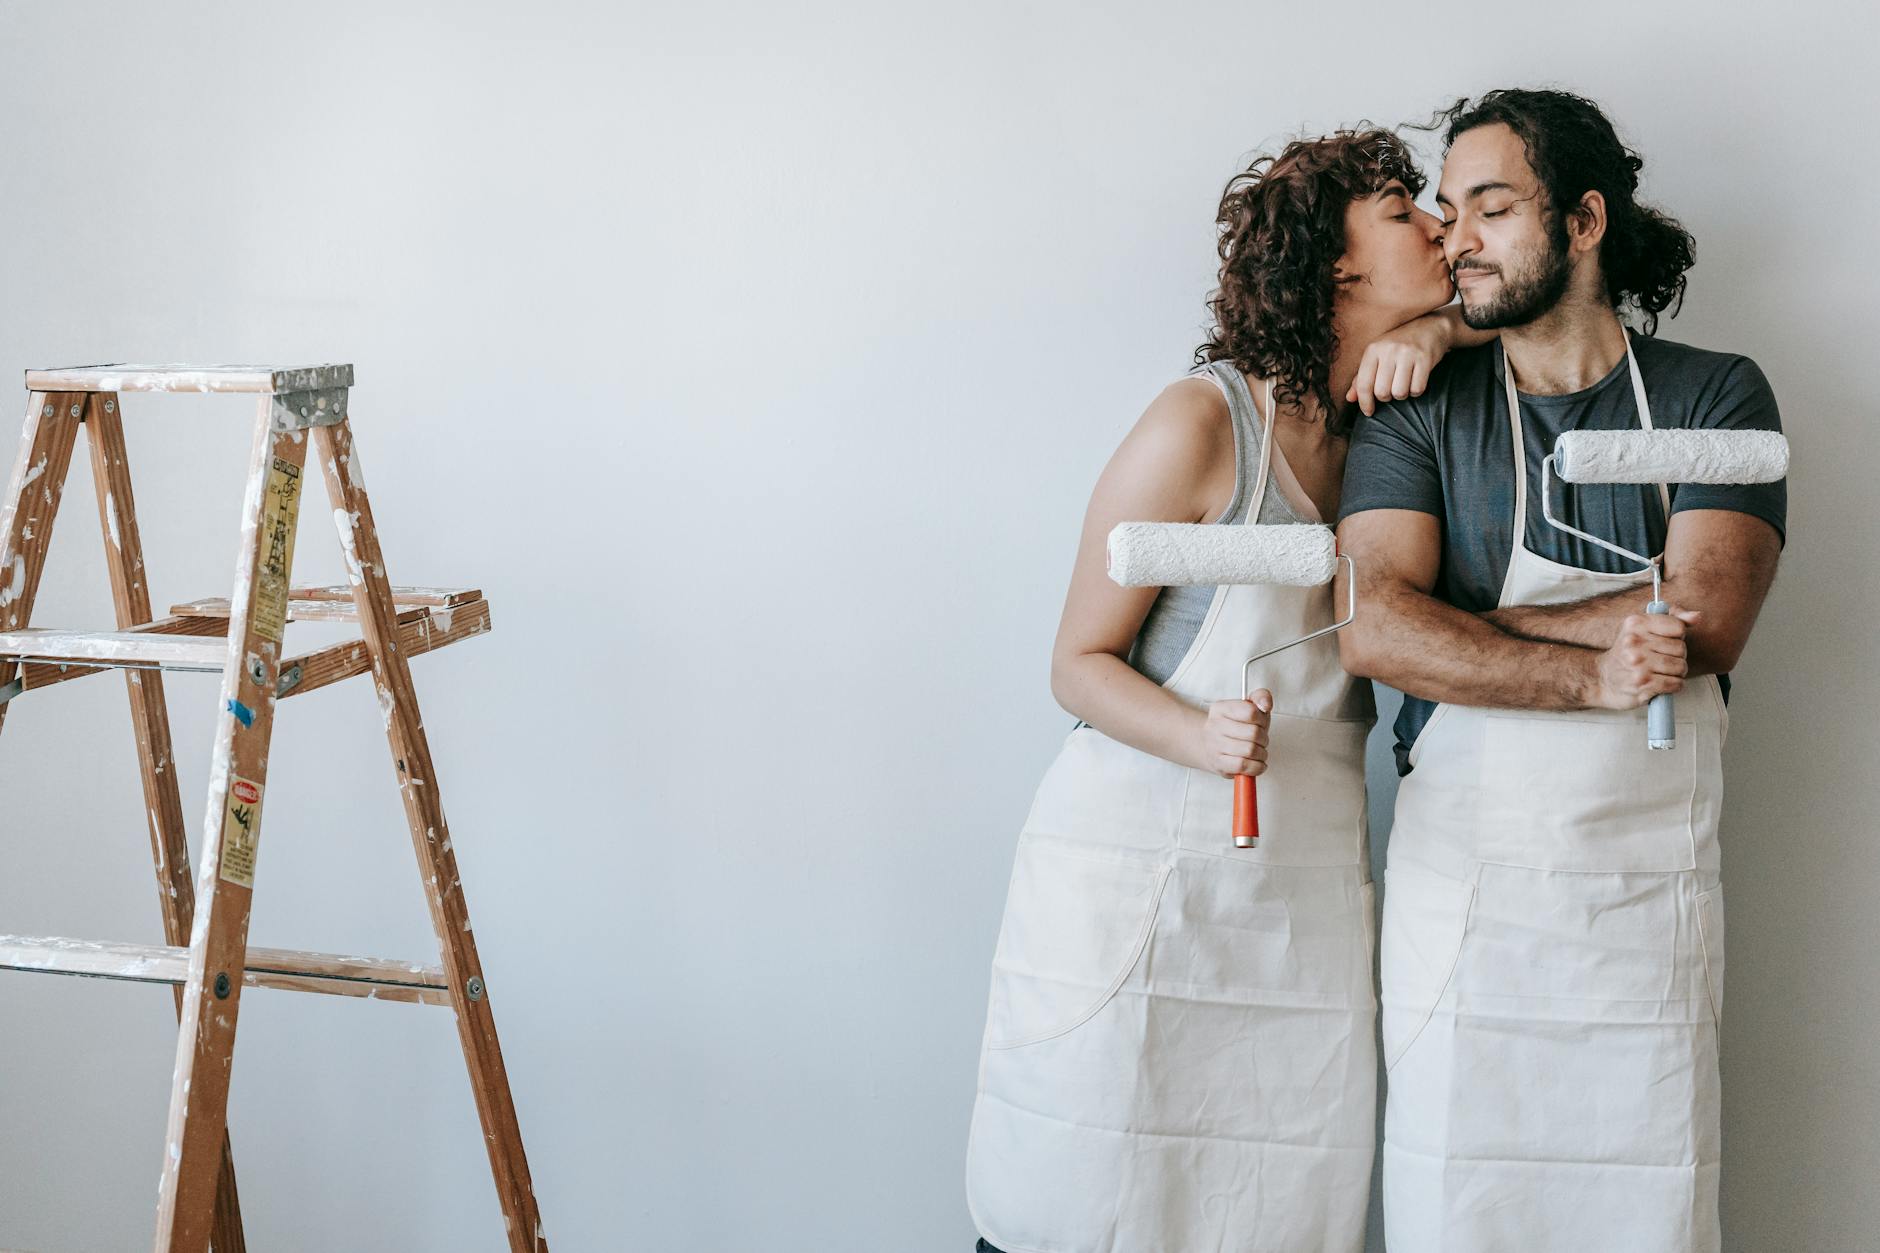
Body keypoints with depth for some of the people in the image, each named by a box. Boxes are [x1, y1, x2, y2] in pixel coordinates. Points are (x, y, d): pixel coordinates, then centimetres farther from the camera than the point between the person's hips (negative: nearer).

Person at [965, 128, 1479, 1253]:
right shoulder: (1205, 422, -8)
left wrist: (1436, 331, 0)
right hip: (1139, 877, -5)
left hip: (1307, 897, 5)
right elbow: (1080, 662, -5)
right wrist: (1200, 736, -25)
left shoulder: (1392, 418, 10)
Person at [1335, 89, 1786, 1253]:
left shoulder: (1717, 398, 4)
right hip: (1461, 879, 0)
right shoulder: (1422, 409, 5)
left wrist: (1460, 622, -9)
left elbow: (1705, 623, -11)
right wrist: (1594, 676, -18)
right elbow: (1374, 630, -11)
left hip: (1651, 885, 0)